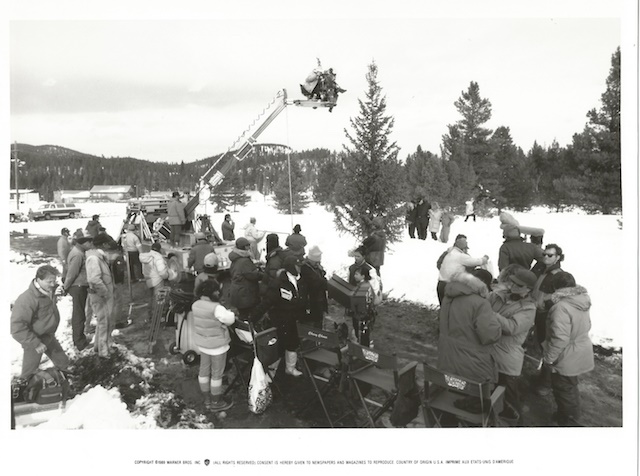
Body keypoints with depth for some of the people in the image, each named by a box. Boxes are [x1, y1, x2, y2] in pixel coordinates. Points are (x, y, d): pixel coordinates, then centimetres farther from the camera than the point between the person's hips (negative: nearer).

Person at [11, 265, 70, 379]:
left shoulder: (50, 291, -7)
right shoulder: (27, 299, -31)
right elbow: (17, 327, -30)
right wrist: (36, 343, -27)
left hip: (49, 338, 8)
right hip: (34, 339, -8)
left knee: (63, 361, 22)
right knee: (30, 371, 9)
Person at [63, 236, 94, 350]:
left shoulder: (78, 251, 9)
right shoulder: (78, 255, -23)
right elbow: (72, 273, -21)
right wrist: (66, 288, -9)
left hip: (80, 286, 10)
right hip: (79, 287, -10)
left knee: (77, 313, 20)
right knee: (79, 315, -1)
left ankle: (77, 337, 35)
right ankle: (80, 343, 8)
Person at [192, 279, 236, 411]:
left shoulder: (195, 305, -5)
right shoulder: (216, 308, -28)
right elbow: (229, 319, -19)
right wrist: (231, 312, 1)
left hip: (202, 343, 7)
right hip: (217, 345, -7)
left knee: (204, 370, 19)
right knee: (216, 374, 9)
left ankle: (207, 400, 35)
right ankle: (216, 402, 24)